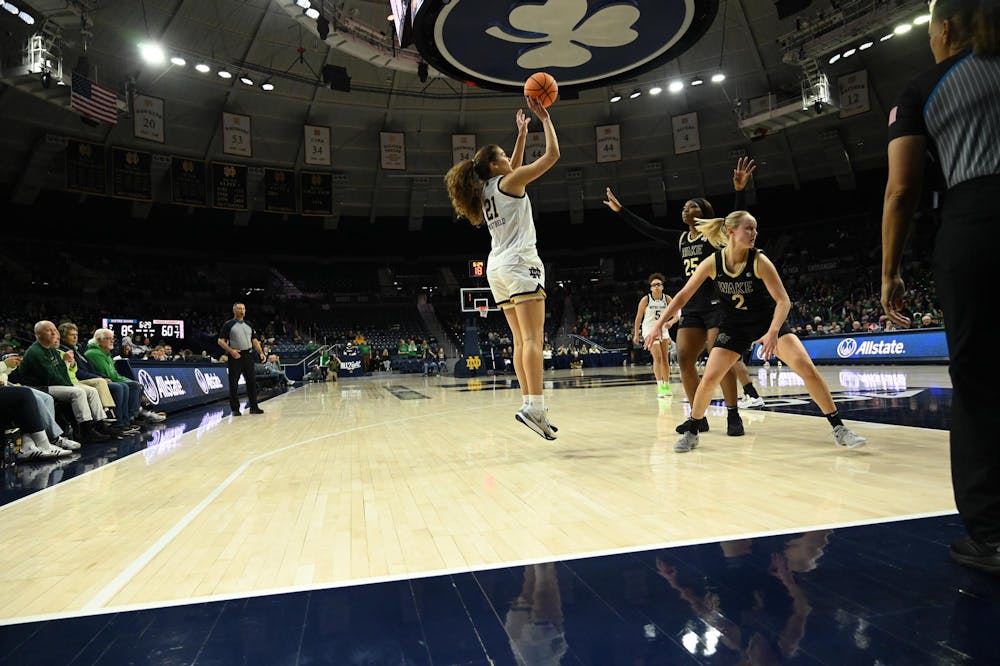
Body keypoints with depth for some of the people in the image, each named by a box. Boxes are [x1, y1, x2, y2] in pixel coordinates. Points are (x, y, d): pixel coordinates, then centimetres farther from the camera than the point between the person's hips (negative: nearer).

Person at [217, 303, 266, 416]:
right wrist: (231, 350, -18)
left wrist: (261, 353, 3)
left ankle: (254, 407, 10)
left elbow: (254, 340, 15)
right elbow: (221, 341, -5)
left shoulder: (248, 325, 14)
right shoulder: (228, 325, -1)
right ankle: (235, 409, 8)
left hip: (248, 355, 4)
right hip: (235, 357, -4)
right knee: (233, 384, 0)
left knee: (252, 381, 4)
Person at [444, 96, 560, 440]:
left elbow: (514, 169, 38)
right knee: (532, 339, -15)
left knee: (521, 341, 6)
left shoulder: (487, 190, 20)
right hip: (520, 263, -9)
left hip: (498, 267, 9)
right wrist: (545, 118, 9)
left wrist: (522, 133, 39)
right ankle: (534, 406, -23)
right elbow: (552, 155, -1)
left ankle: (529, 404, 4)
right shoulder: (508, 182, -2)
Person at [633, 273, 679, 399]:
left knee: (665, 359, 7)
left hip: (663, 329, 4)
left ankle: (667, 386, 18)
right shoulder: (645, 299, -12)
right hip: (649, 329, -4)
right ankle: (660, 386, -14)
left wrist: (671, 322, -27)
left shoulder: (667, 299, -5)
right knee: (657, 358, -15)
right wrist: (636, 334, -2)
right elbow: (638, 317, -3)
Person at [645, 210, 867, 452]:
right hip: (734, 325, 1)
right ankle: (691, 432, 12)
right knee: (709, 378, -8)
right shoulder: (712, 263, -15)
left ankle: (838, 428, -1)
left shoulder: (759, 261, -20)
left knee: (806, 367, -16)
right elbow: (683, 296, -9)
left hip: (768, 321, -1)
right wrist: (658, 325, -16)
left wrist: (773, 333, -36)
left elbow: (783, 301, -19)